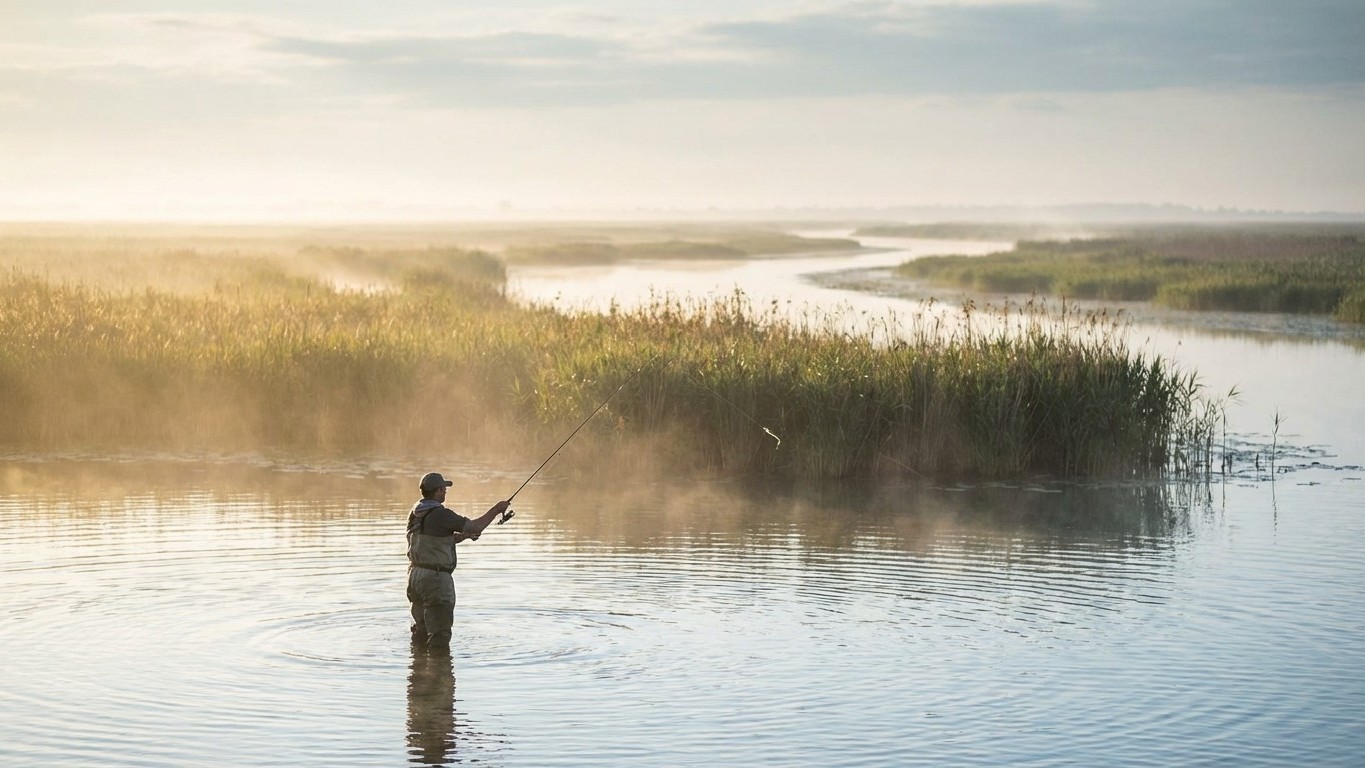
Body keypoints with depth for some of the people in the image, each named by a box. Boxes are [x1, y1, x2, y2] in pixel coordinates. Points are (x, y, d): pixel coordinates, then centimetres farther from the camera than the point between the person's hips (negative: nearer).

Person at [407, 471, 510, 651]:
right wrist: (496, 509, -2)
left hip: (415, 574, 9)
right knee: (440, 632, -5)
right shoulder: (439, 514, -18)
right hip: (435, 577, -9)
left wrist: (463, 536, 12)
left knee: (421, 629, 21)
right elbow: (475, 527, -14)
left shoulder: (415, 513, 9)